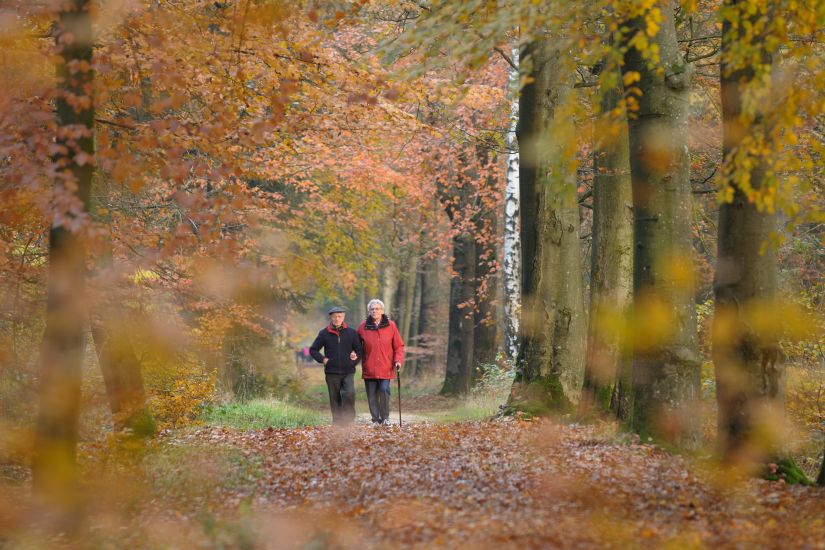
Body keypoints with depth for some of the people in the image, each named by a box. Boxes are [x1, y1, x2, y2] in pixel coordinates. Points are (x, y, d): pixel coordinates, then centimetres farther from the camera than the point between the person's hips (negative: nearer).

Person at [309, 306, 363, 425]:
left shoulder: (351, 332, 5)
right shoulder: (324, 333, 4)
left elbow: (360, 350, 11)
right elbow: (313, 350, 11)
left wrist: (355, 361, -5)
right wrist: (323, 359, -3)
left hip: (348, 372, -1)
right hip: (331, 372, 1)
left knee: (349, 394, -21)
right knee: (335, 399, 4)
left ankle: (349, 419, -12)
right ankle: (337, 423, 11)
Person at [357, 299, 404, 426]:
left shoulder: (390, 325, 2)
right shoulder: (363, 327, 4)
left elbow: (398, 345, 5)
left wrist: (398, 360, -7)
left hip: (386, 368, -1)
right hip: (369, 368, 1)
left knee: (384, 391, -14)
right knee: (372, 395, 3)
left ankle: (385, 418, 2)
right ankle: (375, 419, 14)